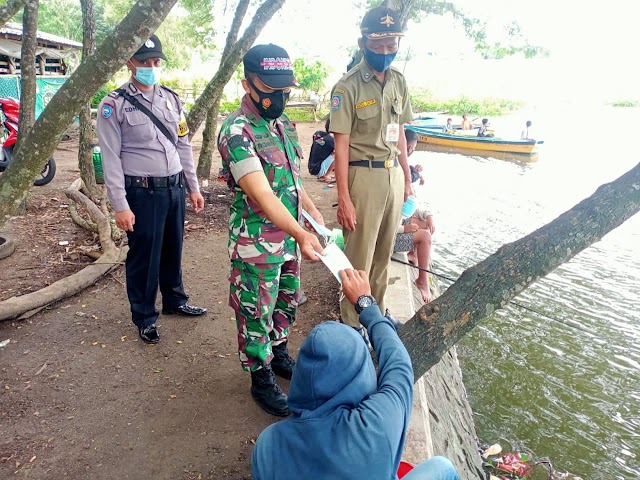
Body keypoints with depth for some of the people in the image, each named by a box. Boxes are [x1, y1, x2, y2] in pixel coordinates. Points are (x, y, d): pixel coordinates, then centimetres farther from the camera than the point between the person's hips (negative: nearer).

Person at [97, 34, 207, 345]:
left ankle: (175, 301, 38)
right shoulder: (114, 104, -7)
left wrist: (193, 187, 12)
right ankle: (144, 318, 24)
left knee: (173, 249, 18)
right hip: (142, 192, -5)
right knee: (144, 256, 5)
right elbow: (111, 158, -9)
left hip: (175, 188, 5)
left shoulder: (171, 98, 9)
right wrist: (120, 205, -14)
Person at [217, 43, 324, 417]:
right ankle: (262, 378, 26)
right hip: (256, 243, -8)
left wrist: (313, 211, 15)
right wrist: (301, 234, -40)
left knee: (287, 301, 22)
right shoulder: (237, 132, -21)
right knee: (256, 312, 8)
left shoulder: (284, 124, 6)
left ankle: (279, 353, 45)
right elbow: (261, 194, -31)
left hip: (289, 235, 8)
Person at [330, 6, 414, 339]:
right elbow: (341, 145, -13)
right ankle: (352, 324, 19)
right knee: (359, 255, 2)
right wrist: (344, 198, -17)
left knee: (384, 252, 16)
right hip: (363, 176, -6)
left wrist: (407, 177, 15)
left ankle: (376, 313, 33)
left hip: (394, 174, 6)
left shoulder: (399, 81, 10)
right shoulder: (348, 86, -10)